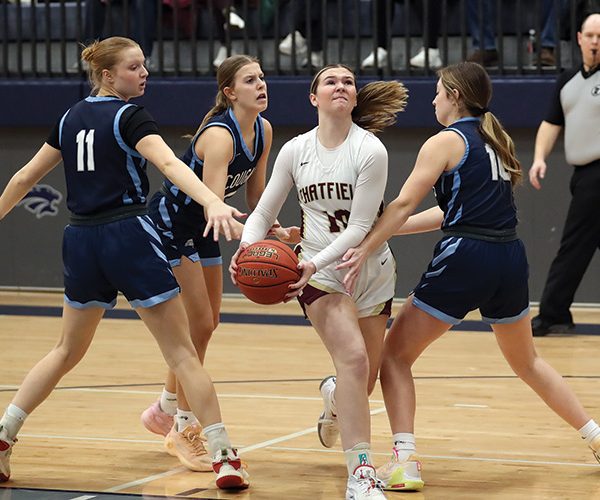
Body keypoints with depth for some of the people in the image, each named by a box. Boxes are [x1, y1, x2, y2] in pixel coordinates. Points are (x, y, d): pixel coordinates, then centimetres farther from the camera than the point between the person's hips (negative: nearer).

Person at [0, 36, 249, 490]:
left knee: (68, 351, 22)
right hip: (128, 235, -6)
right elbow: (170, 164, -25)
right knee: (182, 351, -4)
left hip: (81, 242, 6)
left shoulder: (71, 118, 12)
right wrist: (213, 203, -38)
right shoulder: (128, 116, -7)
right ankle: (224, 457, -8)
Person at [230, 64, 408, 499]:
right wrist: (249, 245, -18)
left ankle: (334, 398, 50)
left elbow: (359, 227, -16)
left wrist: (315, 264, -27)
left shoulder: (370, 151, -12)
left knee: (363, 382, 9)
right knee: (353, 359, -23)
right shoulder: (296, 151, -2)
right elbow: (263, 213, 3)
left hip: (371, 271, 0)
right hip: (318, 272, 0)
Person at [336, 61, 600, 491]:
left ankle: (404, 460, -8)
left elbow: (404, 205, -12)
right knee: (527, 362, 27)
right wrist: (387, 230, 19)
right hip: (510, 261, 7)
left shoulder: (446, 142, -3)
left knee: (396, 353, 4)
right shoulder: (495, 140, 19)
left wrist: (365, 250, -14)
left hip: (464, 261, -7)